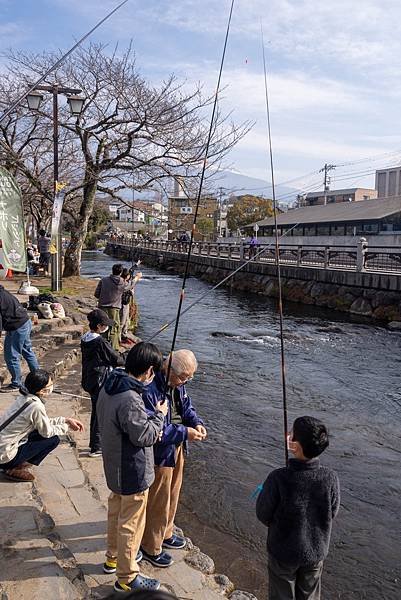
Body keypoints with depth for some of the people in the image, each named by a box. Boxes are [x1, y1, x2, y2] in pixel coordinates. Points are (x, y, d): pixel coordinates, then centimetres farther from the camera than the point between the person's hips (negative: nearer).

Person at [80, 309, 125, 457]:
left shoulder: (85, 340, 4)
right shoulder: (100, 342, -22)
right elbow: (116, 359, -13)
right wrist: (128, 358, 4)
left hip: (90, 381, 9)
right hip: (101, 383, -9)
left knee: (96, 411, 19)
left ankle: (95, 443, 31)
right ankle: (96, 447, 9)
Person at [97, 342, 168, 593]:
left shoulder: (108, 388, -4)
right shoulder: (130, 400, -33)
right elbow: (145, 436, -26)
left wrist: (151, 427, -1)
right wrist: (159, 415, -11)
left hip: (115, 467, 9)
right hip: (133, 472, -9)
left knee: (116, 512, 26)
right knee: (131, 523, 9)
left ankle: (114, 557, 47)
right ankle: (127, 577, 26)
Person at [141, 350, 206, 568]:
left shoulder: (177, 383, -2)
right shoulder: (150, 389, -31)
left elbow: (186, 406, 12)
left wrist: (196, 423, -8)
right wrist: (184, 433, -28)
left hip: (176, 448, 9)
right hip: (159, 453, -9)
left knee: (172, 494, 25)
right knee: (157, 501, 7)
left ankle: (165, 533, 48)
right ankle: (151, 547, 29)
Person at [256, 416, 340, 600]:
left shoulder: (278, 478, -32)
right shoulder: (331, 478, -24)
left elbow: (263, 516, -18)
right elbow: (332, 514, -6)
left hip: (284, 552, -2)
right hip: (316, 551, 2)